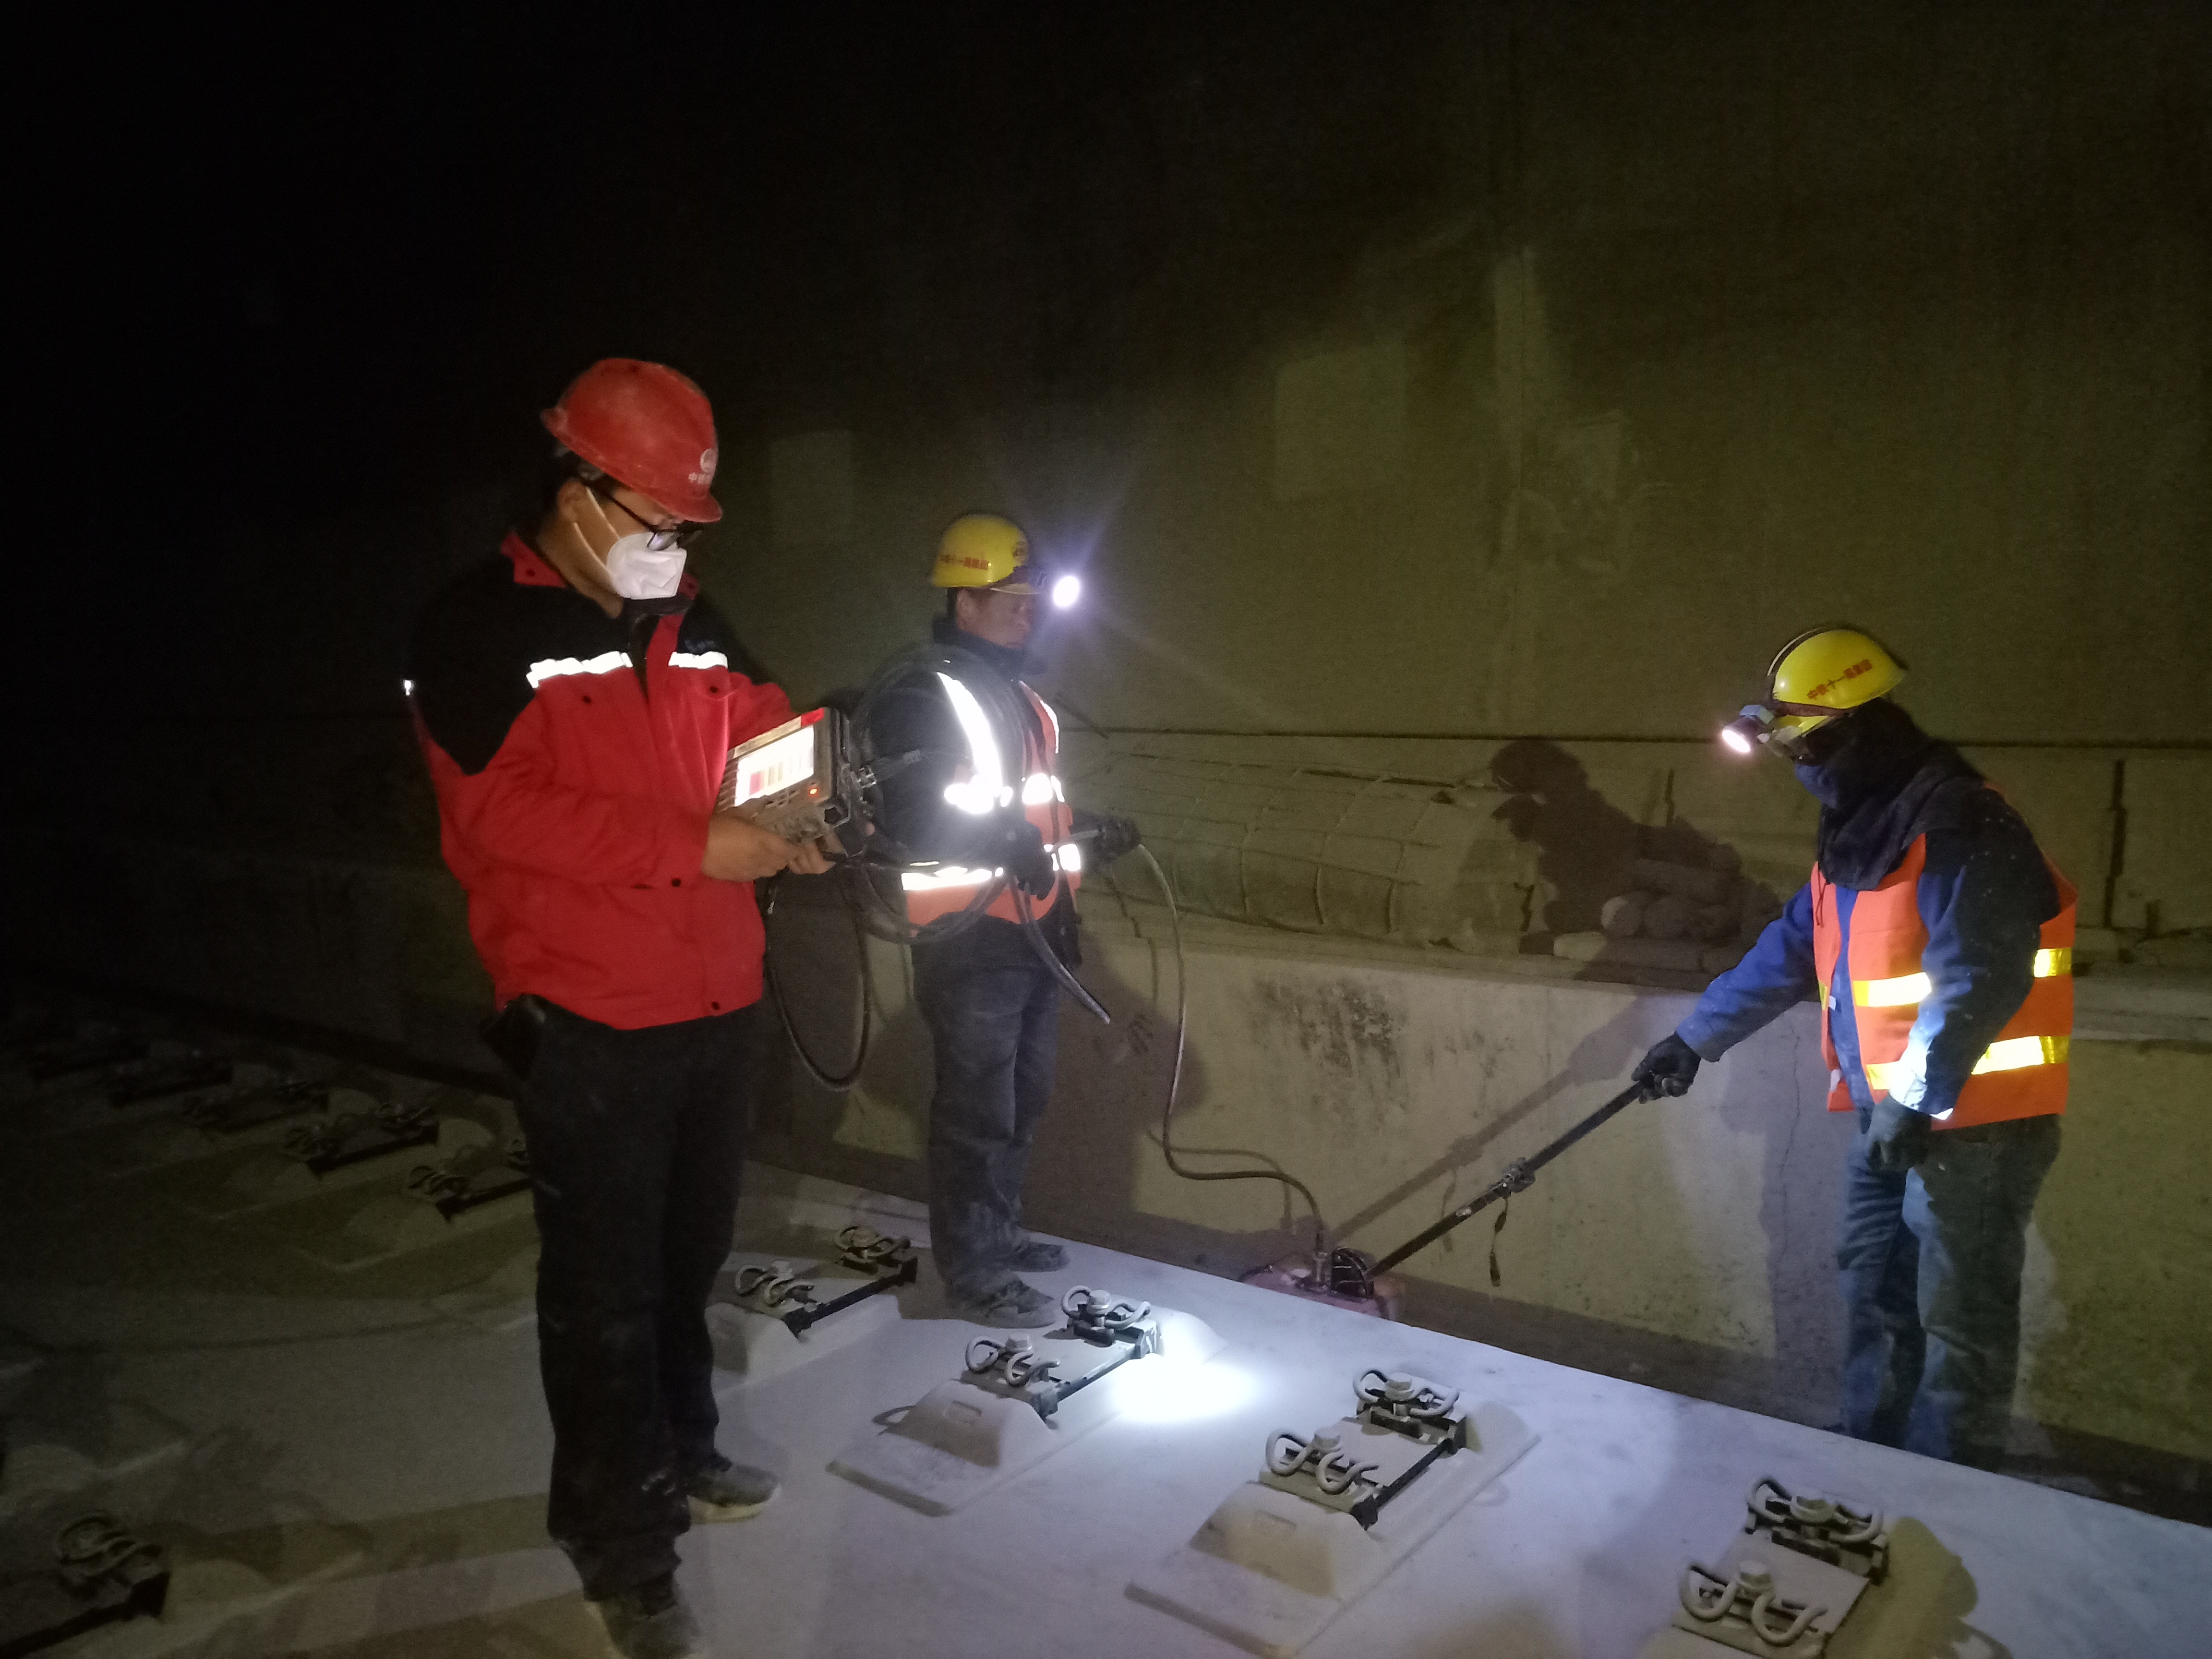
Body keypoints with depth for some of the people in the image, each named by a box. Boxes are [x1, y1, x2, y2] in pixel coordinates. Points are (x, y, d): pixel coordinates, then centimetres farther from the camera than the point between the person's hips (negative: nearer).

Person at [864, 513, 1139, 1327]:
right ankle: (971, 1272, 11)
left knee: (1022, 1101, 19)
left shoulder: (1022, 696, 17)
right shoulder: (922, 696, -12)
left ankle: (998, 1231, 35)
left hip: (1036, 930, 9)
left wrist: (1084, 829, 15)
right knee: (977, 1113, -1)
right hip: (970, 938, -9)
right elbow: (911, 817, -22)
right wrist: (1003, 840, -33)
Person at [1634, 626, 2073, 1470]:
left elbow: (1978, 978, -27)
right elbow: (1792, 950, 17)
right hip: (1891, 1113, 10)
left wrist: (1916, 1100, -26)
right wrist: (1695, 1037, 18)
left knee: (1959, 1319, 2)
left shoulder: (1959, 826, -20)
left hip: (1977, 1121, -10)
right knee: (1873, 1290, 18)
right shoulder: (1859, 832, 11)